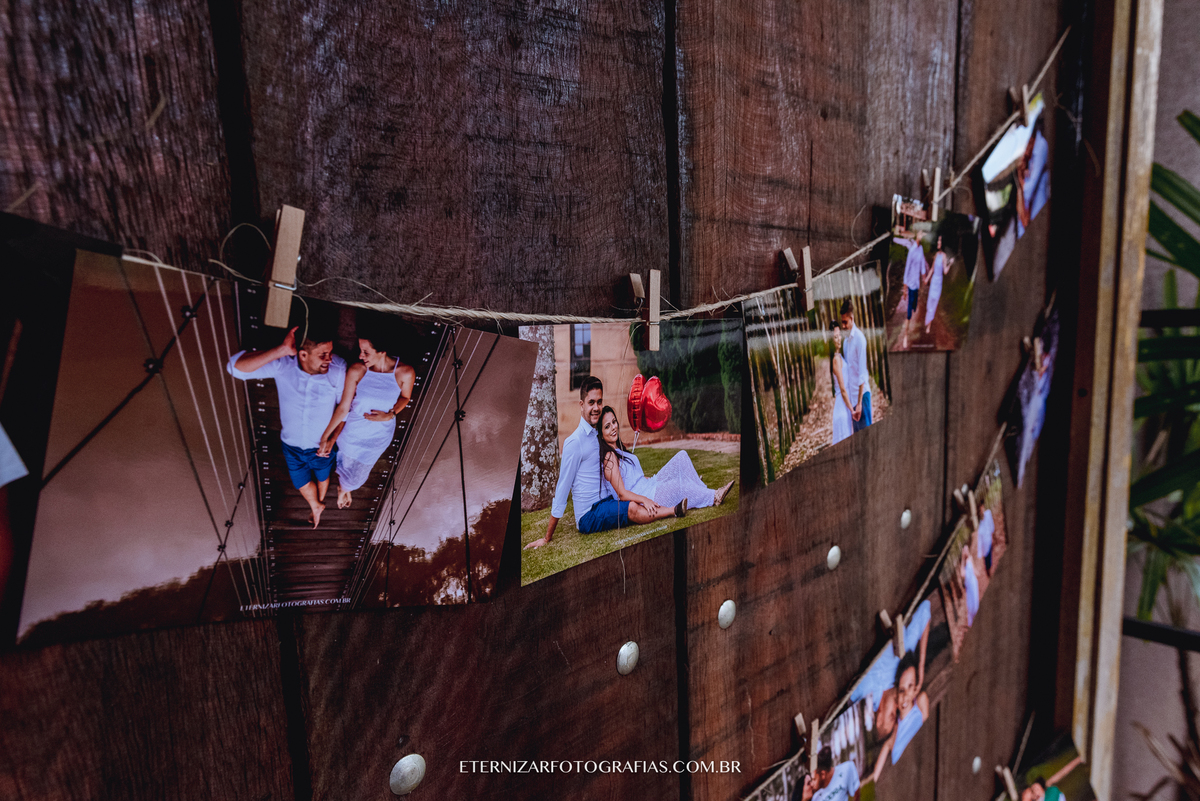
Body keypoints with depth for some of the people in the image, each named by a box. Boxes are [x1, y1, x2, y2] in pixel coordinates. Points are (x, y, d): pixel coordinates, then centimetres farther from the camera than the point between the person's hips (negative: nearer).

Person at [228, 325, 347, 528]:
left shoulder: (338, 370, -30)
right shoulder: (282, 365, -29)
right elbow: (235, 366, -38)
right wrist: (280, 351, -47)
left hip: (322, 446, -1)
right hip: (292, 445, 1)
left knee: (322, 477, 30)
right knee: (301, 482, 27)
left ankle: (320, 501, 65)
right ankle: (316, 507, 60)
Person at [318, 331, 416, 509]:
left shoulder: (406, 373, -27)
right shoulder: (356, 371, -26)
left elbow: (405, 397, -4)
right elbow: (343, 407, -16)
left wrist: (390, 415, -21)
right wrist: (326, 437, -12)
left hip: (379, 436, 1)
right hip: (351, 431, -1)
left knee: (358, 475, 25)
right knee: (346, 464, 26)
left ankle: (344, 487, 63)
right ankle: (343, 487, 64)